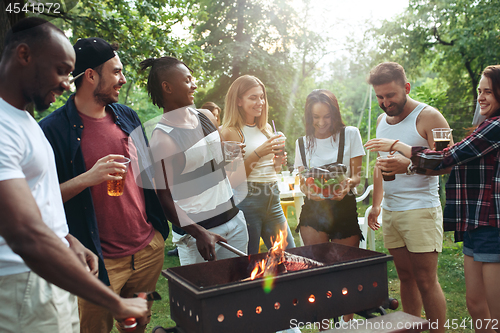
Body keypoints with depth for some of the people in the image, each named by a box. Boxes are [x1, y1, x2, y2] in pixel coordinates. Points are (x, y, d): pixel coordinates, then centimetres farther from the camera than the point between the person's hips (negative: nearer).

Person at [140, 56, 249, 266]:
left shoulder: (206, 117, 5)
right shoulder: (162, 139, -17)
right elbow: (164, 198, -17)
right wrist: (199, 233, -23)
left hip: (234, 219, 7)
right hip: (197, 230, -7)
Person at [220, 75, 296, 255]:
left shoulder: (266, 128, 14)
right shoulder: (230, 131, -7)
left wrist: (278, 162, 2)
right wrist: (258, 153, -19)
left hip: (272, 198, 7)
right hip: (247, 200, -6)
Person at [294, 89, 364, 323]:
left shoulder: (350, 135, 4)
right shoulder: (302, 143, 11)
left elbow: (357, 174, 3)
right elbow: (302, 180, 10)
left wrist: (348, 183, -20)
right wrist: (308, 189, -13)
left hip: (343, 207, -1)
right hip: (313, 209, 1)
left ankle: (347, 321, 24)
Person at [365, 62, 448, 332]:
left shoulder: (428, 117, -6)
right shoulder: (382, 120, 15)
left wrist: (410, 165, -29)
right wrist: (376, 204, 16)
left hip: (420, 210, -6)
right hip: (390, 211, 6)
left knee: (426, 281, -3)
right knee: (405, 277, 12)